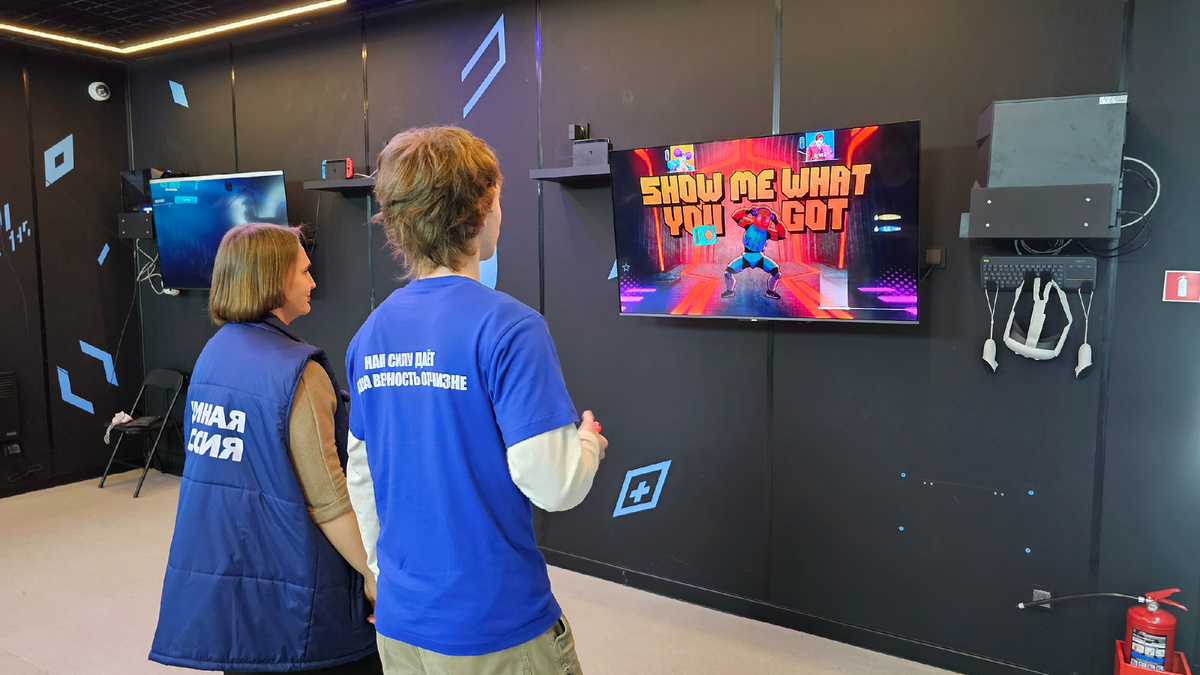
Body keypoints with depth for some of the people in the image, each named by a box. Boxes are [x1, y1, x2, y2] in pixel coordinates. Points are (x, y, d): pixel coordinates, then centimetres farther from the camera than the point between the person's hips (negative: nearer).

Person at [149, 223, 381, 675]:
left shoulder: (212, 353, 5)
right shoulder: (295, 371, -19)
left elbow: (211, 466, 13)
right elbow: (328, 500, -20)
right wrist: (374, 574, -13)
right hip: (284, 587, -8)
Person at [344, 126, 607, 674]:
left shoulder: (370, 334, 1)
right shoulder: (507, 326, -20)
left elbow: (361, 479, 8)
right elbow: (550, 485, -22)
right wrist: (588, 442, -1)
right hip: (495, 627, -5)